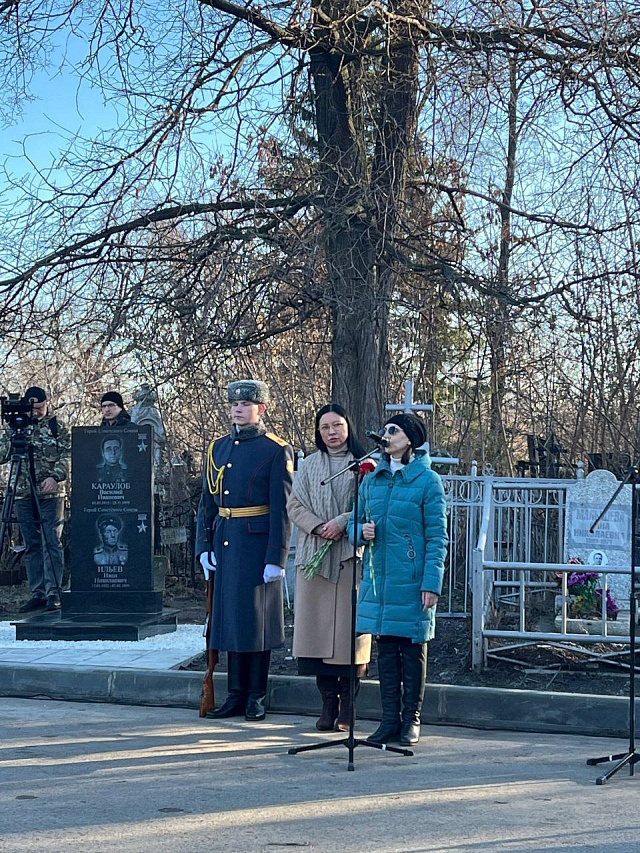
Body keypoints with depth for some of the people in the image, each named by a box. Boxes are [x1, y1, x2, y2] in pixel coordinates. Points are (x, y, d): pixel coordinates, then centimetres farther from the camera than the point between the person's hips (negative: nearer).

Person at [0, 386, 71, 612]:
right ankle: (38, 593, 11)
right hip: (23, 494, 4)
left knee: (51, 543, -8)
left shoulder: (58, 428, 4)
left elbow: (67, 456, -4)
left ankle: (53, 592, -9)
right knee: (32, 546, 6)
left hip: (51, 494, -4)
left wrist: (54, 476, -20)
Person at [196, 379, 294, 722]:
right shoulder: (219, 447, 11)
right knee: (229, 615, 9)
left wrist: (276, 558, -14)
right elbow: (208, 502, 14)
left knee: (256, 618, 1)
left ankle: (256, 697, 11)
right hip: (225, 544, 6)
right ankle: (236, 694, 17)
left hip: (258, 545, -6)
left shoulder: (276, 451, -6)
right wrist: (204, 546, 7)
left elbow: (282, 509, -10)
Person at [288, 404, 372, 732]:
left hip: (351, 554, -3)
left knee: (348, 625, -4)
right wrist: (317, 527, -8)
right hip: (314, 553, 3)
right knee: (318, 625, 0)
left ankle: (347, 705, 4)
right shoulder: (309, 465, 14)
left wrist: (343, 521, -15)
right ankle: (328, 703, 7)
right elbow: (295, 505, 7)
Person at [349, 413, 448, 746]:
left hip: (411, 580, -5)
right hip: (378, 578, 5)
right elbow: (355, 521, 18)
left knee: (412, 650, 4)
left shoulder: (427, 480, -5)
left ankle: (411, 721, 13)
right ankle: (390, 720, 15)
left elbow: (437, 537, -7)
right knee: (385, 650, 8)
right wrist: (362, 531, -7)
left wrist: (432, 583, -13)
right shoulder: (371, 480, 10)